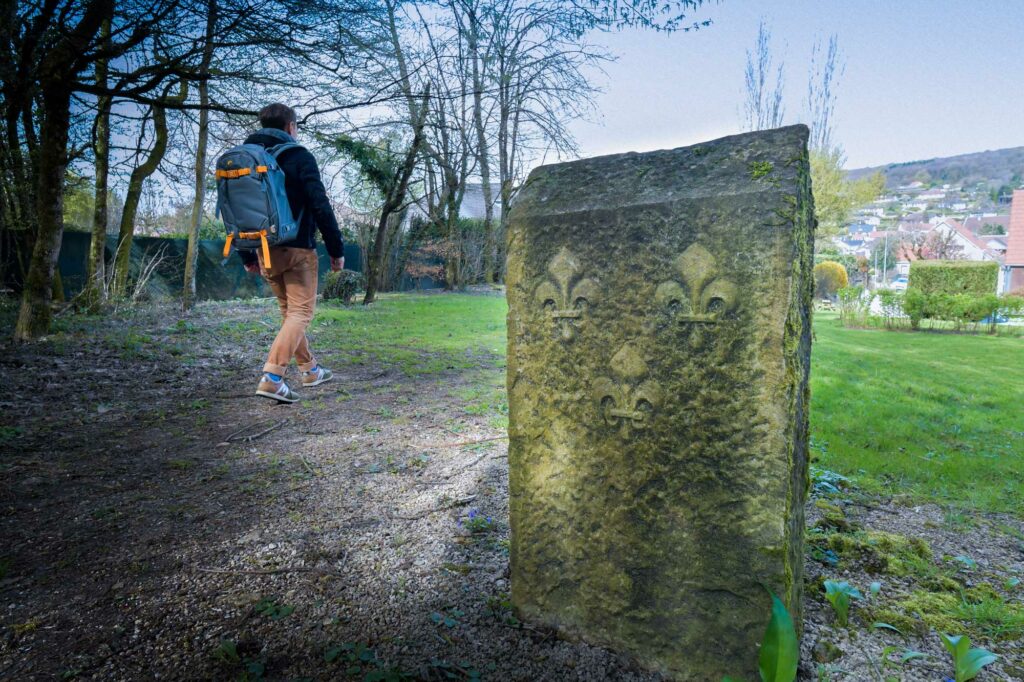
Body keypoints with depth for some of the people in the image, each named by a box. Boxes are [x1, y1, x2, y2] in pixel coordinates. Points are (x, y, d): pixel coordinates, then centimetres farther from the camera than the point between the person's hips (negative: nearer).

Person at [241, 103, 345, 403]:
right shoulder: (298, 156, -6)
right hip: (297, 249, -6)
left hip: (265, 252, 7)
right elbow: (321, 206, -13)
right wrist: (337, 249, -7)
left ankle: (310, 369, 27)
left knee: (289, 311, 18)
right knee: (301, 312, -4)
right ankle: (272, 377, -17)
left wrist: (247, 256, 20)